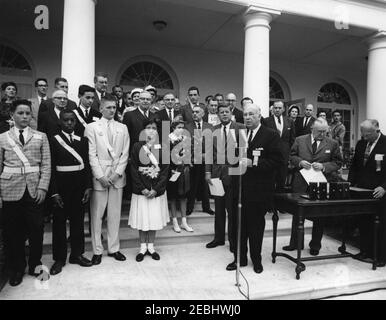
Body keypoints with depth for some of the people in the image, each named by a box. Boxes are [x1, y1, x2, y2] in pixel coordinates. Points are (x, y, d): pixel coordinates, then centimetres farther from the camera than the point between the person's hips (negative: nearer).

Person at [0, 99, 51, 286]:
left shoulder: (41, 137, 7)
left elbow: (46, 165, 3)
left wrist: (42, 187, -7)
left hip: (34, 190, 0)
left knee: (36, 229, 3)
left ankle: (35, 264, 25)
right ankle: (16, 269, 25)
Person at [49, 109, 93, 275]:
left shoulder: (83, 140, 6)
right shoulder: (54, 141, -3)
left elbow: (87, 165, 5)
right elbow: (51, 168, -7)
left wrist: (88, 187, -3)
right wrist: (54, 192, -12)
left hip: (79, 185, 3)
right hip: (62, 186, -3)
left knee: (78, 221, 12)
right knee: (59, 222, 7)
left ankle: (77, 254, 26)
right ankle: (59, 258, 21)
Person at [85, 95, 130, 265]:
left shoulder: (122, 128, 11)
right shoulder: (92, 127, 3)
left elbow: (125, 153, 5)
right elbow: (91, 154, -4)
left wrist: (117, 173, -6)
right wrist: (101, 176, -10)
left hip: (117, 176, 3)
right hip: (99, 176, -2)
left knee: (115, 214, 8)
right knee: (96, 214, 3)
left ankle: (114, 248, 20)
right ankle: (97, 250, 17)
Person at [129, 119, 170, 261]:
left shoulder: (162, 148, -1)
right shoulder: (137, 147, -2)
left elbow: (165, 171, -4)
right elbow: (134, 170, -4)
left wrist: (156, 189, -12)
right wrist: (142, 189, -11)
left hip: (157, 190, 1)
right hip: (140, 190, 0)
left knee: (155, 218, 8)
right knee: (142, 218, 7)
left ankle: (151, 246, 26)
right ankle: (143, 247, 24)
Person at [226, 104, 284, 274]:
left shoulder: (271, 135, -6)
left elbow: (278, 160, -13)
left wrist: (253, 163, -21)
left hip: (259, 188, -4)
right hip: (240, 187, 4)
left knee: (256, 225, 9)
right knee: (239, 224, 10)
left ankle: (256, 260, 29)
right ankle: (240, 258, 27)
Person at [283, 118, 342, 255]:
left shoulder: (332, 144, 2)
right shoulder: (300, 140, 3)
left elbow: (337, 163, 2)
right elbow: (292, 156, 7)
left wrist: (323, 166, -14)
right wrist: (300, 162, -12)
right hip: (301, 184, 1)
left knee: (319, 217, 10)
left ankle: (315, 245, 27)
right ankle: (295, 243, 26)